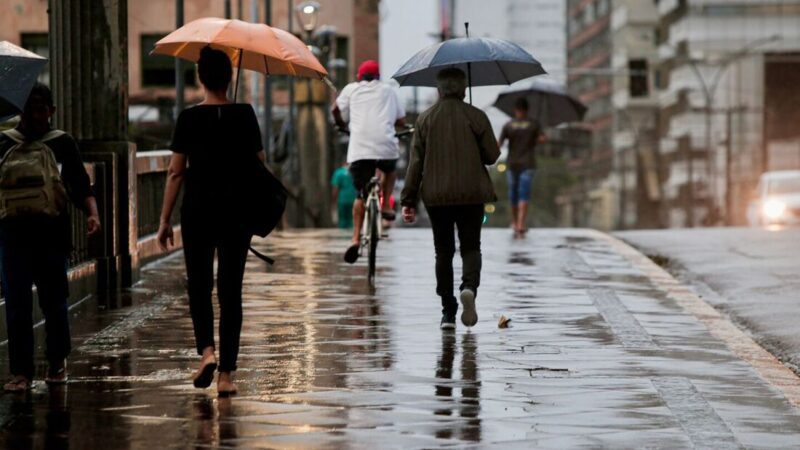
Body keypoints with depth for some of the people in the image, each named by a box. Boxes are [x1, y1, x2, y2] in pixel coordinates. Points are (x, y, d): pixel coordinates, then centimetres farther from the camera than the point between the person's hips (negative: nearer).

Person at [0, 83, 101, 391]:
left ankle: (57, 362, 24)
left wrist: (92, 214, -13)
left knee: (53, 300, 5)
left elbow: (81, 186, 3)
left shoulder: (62, 144, 6)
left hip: (52, 231, -1)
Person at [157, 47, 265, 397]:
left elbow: (175, 172, -5)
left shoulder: (189, 119, -6)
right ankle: (226, 373, 4)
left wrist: (164, 220, 0)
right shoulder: (244, 115, -3)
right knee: (230, 291, 6)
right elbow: (260, 164, 2)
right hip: (236, 212, 1)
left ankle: (206, 350, -11)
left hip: (197, 212, -1)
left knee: (199, 286, 12)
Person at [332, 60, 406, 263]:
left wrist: (342, 125, 32)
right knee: (390, 169, 34)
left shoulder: (351, 89, 18)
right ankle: (386, 206, 13)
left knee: (361, 194, 10)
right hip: (385, 146, 0)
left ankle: (356, 238, -3)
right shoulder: (388, 90, 20)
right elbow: (401, 121, 19)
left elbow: (336, 110, 12)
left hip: (359, 149, 0)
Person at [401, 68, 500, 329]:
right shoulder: (476, 117, -3)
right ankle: (469, 286, -22)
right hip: (471, 194, -1)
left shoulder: (425, 120, 1)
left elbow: (416, 162, 0)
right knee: (471, 247, 9)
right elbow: (492, 156, 0)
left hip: (436, 196, 1)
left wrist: (408, 201, 2)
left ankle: (448, 312, 7)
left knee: (443, 251, 10)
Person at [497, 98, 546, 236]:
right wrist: (534, 142, 7)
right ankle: (521, 224, -19)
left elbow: (499, 144, -9)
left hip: (512, 163, 1)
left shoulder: (508, 126, -1)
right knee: (524, 195, -7)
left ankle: (514, 222, 29)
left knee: (513, 193, 15)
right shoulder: (533, 124, -1)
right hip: (528, 163, -1)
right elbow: (543, 139, -12)